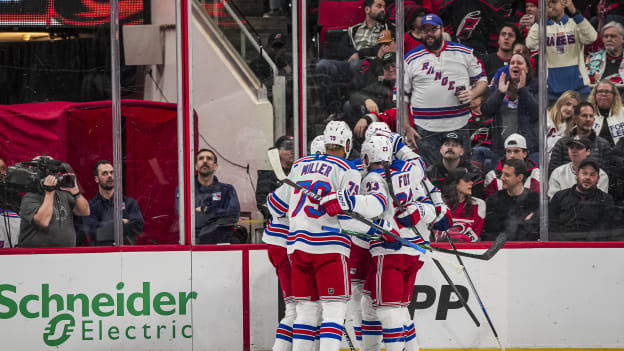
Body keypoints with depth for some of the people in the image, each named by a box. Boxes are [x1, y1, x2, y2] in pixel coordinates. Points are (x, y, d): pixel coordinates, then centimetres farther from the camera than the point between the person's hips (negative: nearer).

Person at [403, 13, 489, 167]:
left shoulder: (464, 53, 7)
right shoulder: (411, 59, 6)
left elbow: (482, 79, 15)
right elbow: (402, 95, 8)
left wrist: (472, 94, -8)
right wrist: (407, 128, 2)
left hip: (458, 125, 1)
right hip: (425, 129, -1)